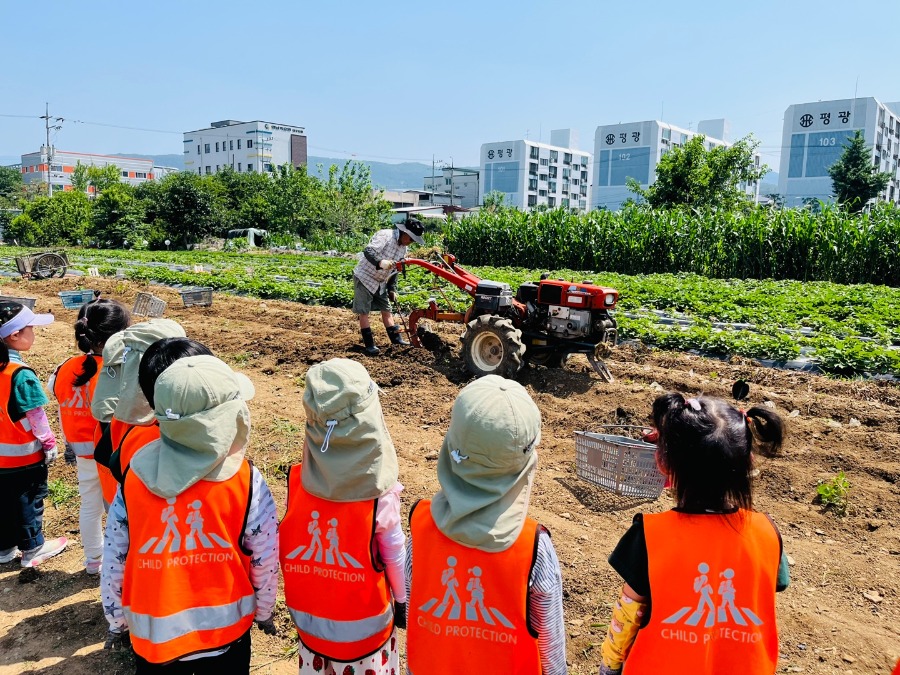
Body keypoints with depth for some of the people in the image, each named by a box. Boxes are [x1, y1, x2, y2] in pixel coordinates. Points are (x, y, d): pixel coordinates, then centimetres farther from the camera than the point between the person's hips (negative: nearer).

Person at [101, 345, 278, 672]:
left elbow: (114, 559, -2)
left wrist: (116, 623, 14)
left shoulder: (133, 476, -12)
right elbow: (265, 560, -9)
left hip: (152, 635, 2)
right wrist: (263, 612, 10)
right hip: (225, 632, -2)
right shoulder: (246, 480, -19)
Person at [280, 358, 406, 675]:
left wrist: (302, 593, 11)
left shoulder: (297, 482, -18)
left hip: (309, 616, 3)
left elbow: (287, 545, -6)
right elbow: (395, 556, -13)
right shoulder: (380, 495, -25)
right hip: (363, 621, -2)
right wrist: (401, 600, 5)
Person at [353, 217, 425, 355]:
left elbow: (394, 270, 13)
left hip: (380, 282, 8)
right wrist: (380, 262, -51)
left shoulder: (403, 248, 4)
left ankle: (396, 339, 15)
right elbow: (368, 251, -33)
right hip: (364, 278, -8)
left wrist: (392, 289, 10)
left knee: (386, 310, 10)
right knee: (364, 312, -6)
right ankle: (369, 345, -2)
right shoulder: (385, 235, -21)